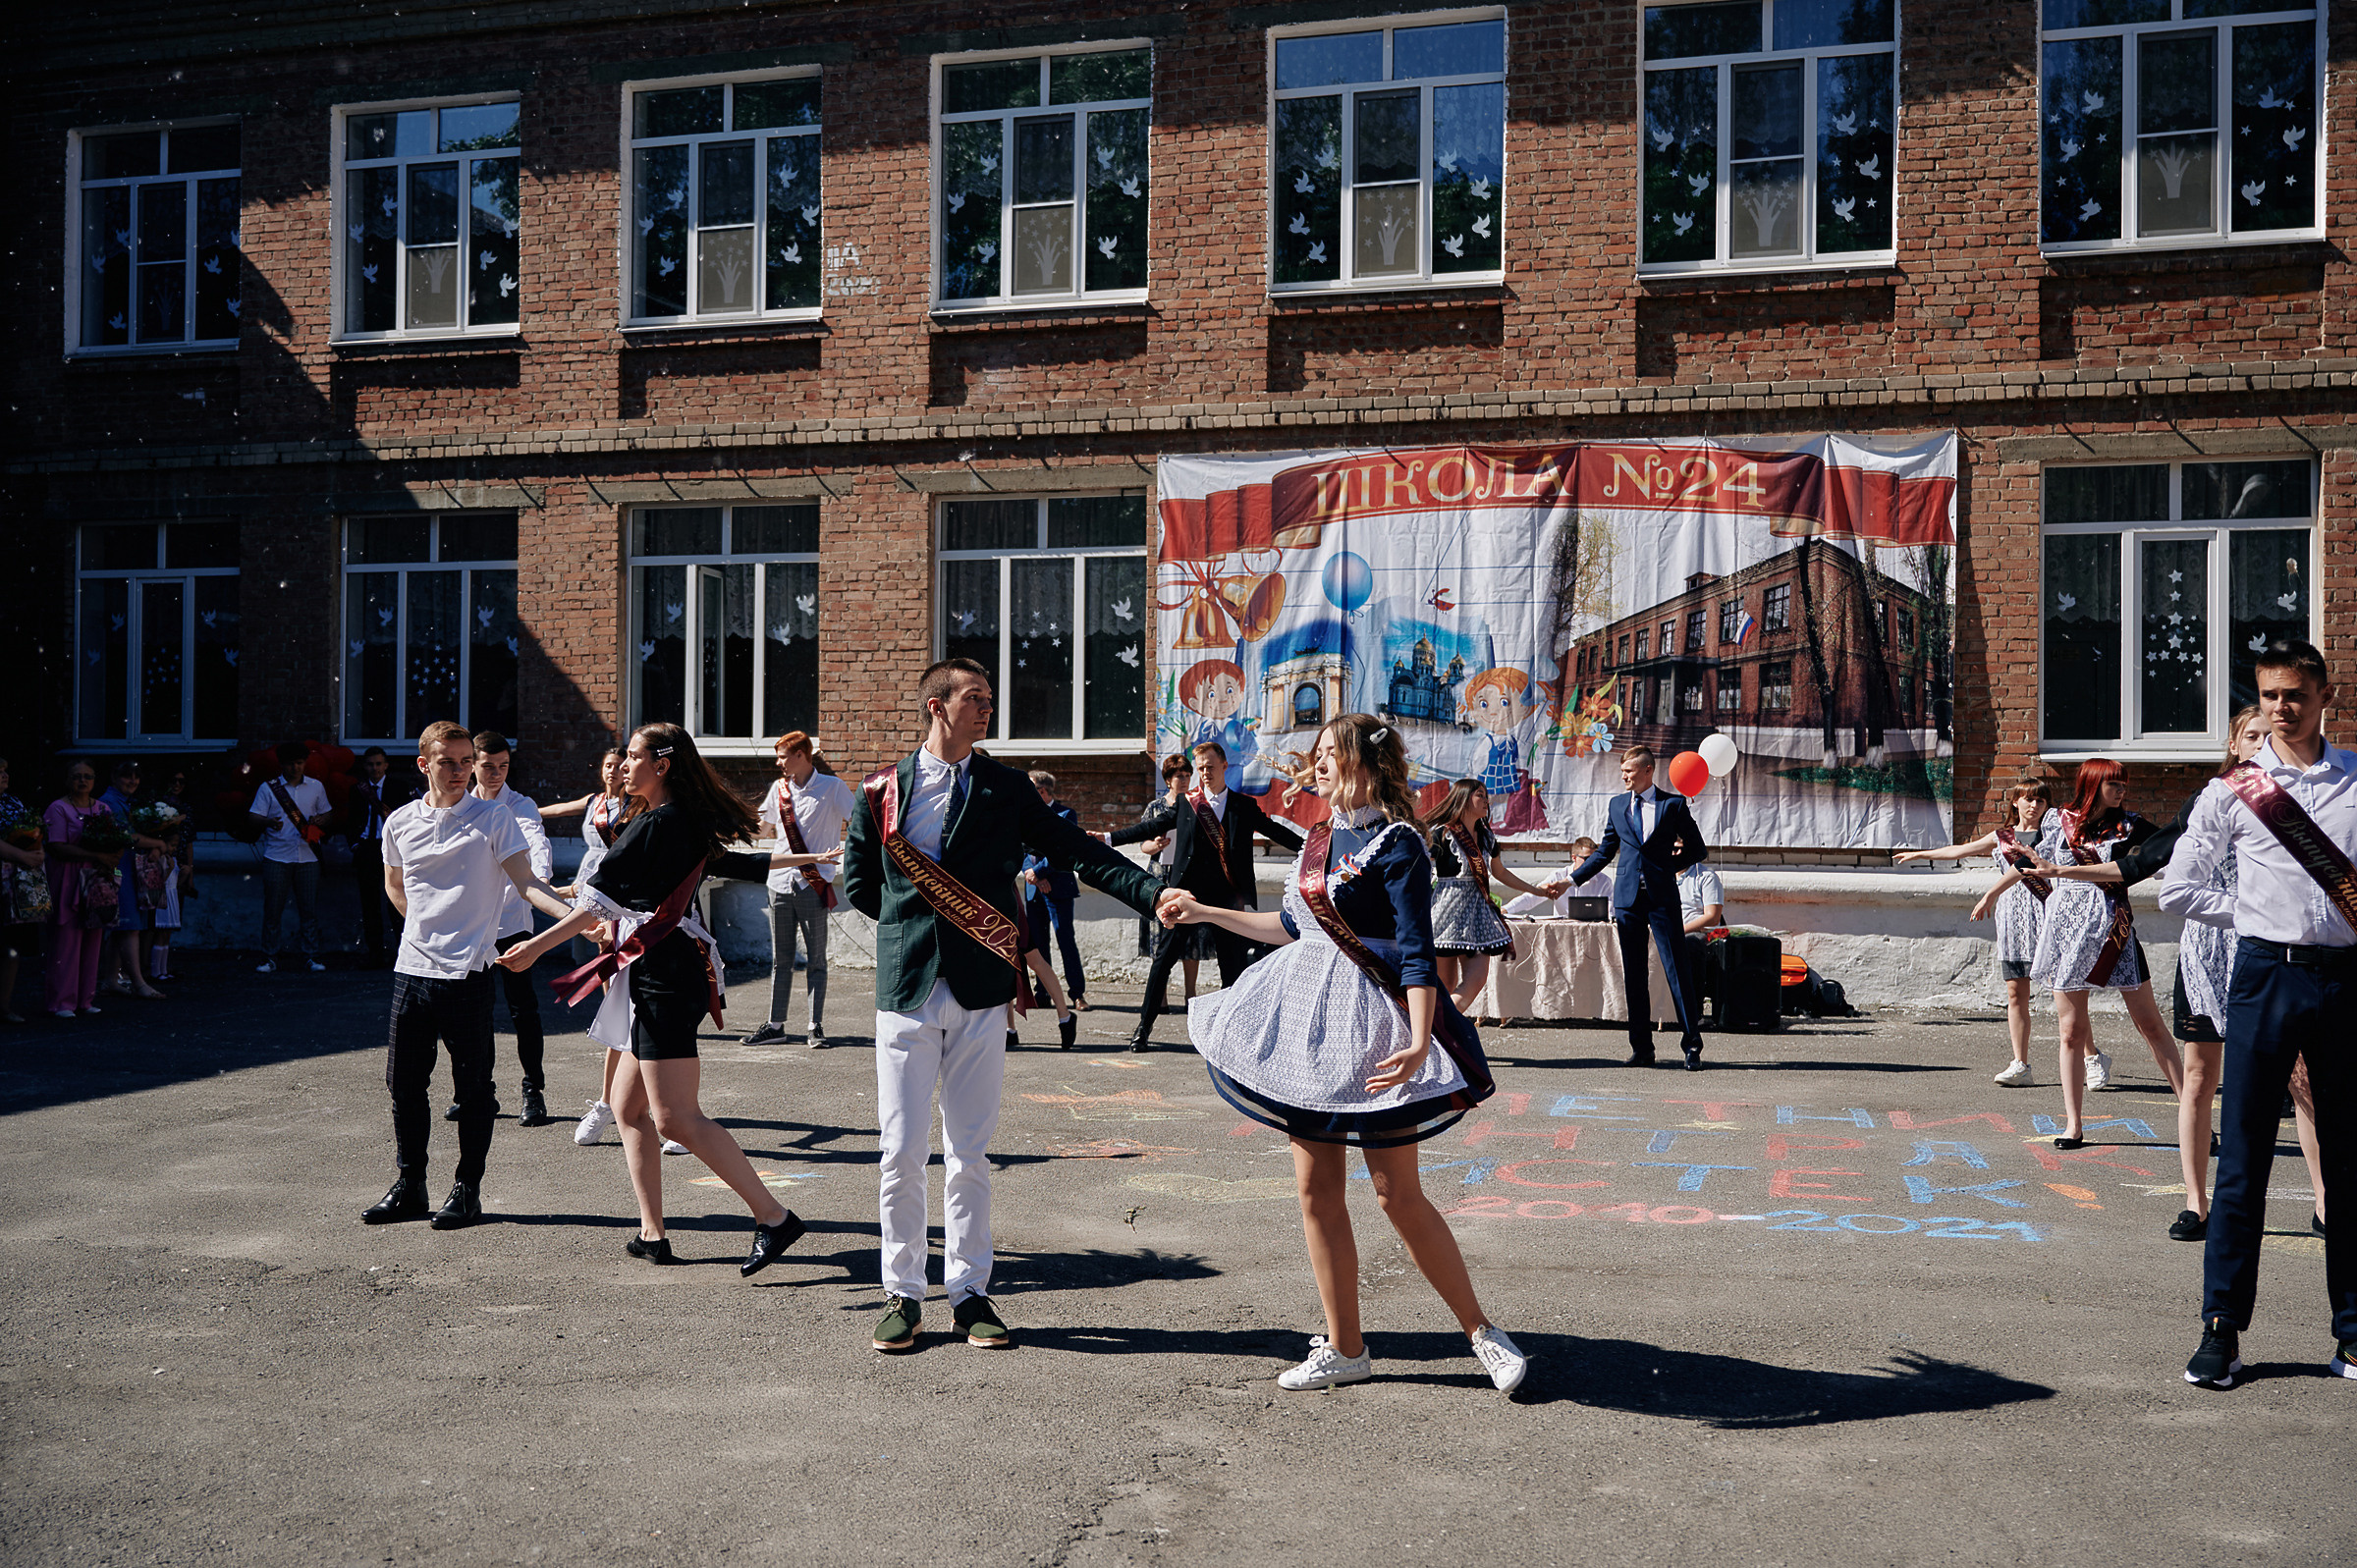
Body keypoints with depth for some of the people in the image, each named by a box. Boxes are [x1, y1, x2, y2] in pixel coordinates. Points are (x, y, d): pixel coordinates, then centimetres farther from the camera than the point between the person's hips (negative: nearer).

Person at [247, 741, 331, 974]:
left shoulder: (316, 787, 13)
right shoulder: (269, 787, 5)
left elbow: (326, 814, 19)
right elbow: (254, 817, 0)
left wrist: (319, 820, -4)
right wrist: (269, 822, -22)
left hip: (307, 856, 1)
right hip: (277, 856, -1)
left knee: (310, 908, 0)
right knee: (273, 908, 0)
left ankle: (312, 956, 7)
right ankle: (269, 959, 6)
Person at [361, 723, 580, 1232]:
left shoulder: (494, 818, -4)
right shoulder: (400, 822, 8)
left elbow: (526, 883, -11)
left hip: (468, 970, -4)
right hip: (412, 967, 4)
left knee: (472, 1085, 0)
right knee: (404, 1081, 8)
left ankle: (467, 1190, 11)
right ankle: (409, 1186, 22)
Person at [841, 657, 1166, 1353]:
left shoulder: (1006, 788, 6)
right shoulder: (881, 790, 5)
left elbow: (1079, 851, 1)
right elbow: (858, 885, 14)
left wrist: (1157, 893, -10)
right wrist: (917, 922, 6)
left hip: (980, 989, 1)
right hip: (906, 984, 0)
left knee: (969, 1153, 6)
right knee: (901, 1151, 2)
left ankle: (969, 1291, 17)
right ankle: (903, 1293, 16)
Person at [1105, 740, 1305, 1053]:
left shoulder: (1244, 805, 9)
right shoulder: (1184, 804, 7)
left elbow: (1276, 831, 11)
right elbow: (1150, 827, 6)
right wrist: (1108, 838, -1)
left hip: (1226, 895, 1)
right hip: (1187, 892, -1)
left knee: (1234, 963, 3)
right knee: (1164, 957, -2)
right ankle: (1144, 1028, 5)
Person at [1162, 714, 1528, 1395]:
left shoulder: (1396, 844, -10)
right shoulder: (1318, 840, 13)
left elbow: (1416, 952, -17)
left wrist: (1419, 1042, -29)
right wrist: (1205, 912, 30)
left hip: (1373, 1020, -7)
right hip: (1310, 1014, 8)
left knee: (1398, 1192, -5)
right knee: (1316, 1187, 6)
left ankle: (1482, 1332, 11)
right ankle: (1344, 1348, 16)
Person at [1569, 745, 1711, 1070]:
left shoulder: (1674, 804, 3)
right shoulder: (1617, 805, 12)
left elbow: (1698, 849, 9)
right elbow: (1605, 851, 18)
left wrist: (1668, 866, 1)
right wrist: (1572, 880, 13)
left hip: (1663, 897, -3)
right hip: (1627, 897, 3)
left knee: (1678, 970, -5)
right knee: (1634, 974, 5)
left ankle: (1692, 1046, 1)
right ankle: (1641, 1048, 10)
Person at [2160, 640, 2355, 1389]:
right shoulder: (2235, 787, 4)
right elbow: (2179, 889, 6)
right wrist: (2256, 917, -1)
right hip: (2265, 974, -1)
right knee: (2243, 1159, -1)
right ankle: (2221, 1328, 5)